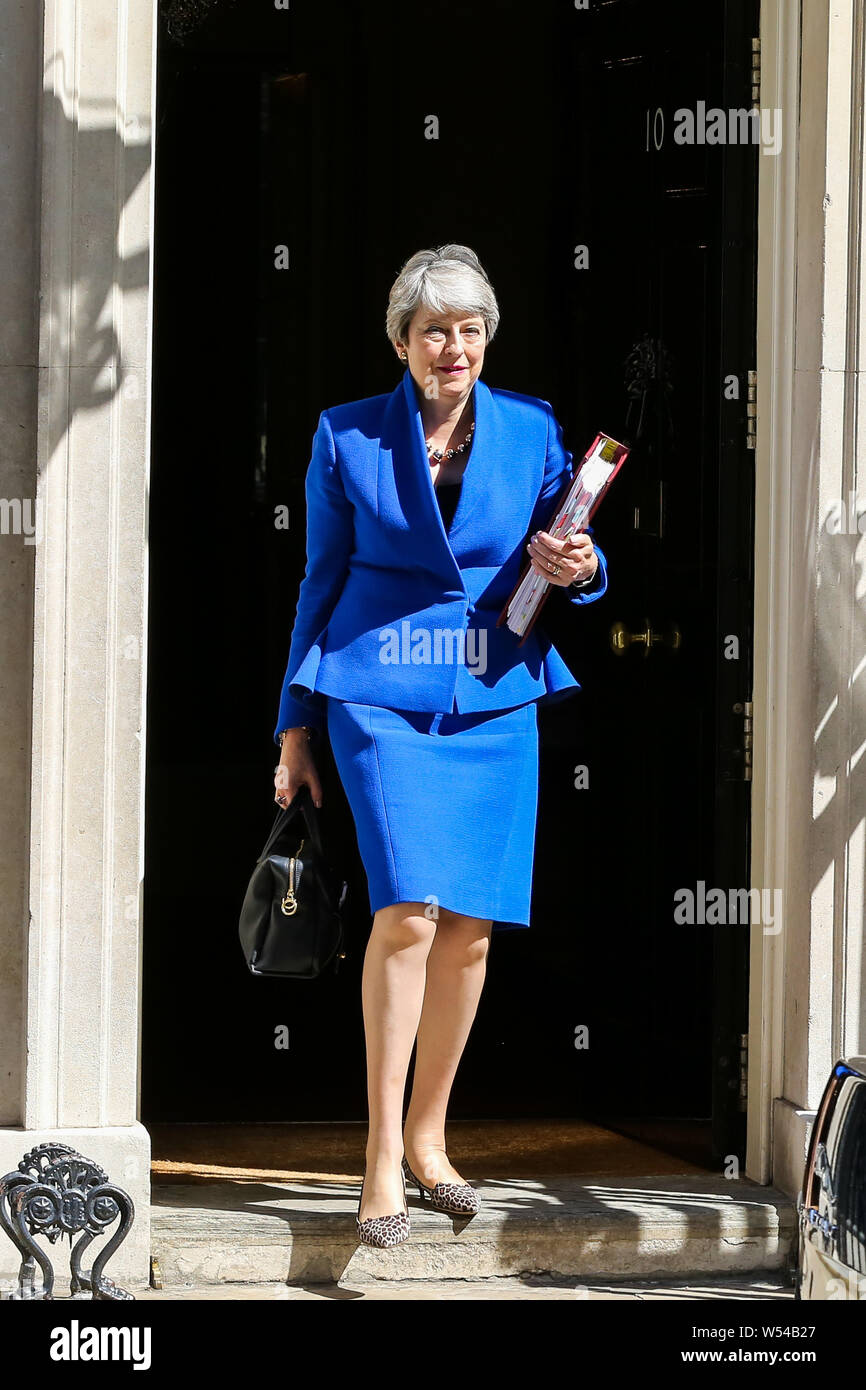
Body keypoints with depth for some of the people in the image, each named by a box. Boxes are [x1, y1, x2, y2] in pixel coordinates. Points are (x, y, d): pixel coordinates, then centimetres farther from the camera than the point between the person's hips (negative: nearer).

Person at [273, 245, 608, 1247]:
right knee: (408, 908, -17)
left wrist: (577, 568, -10)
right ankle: (383, 1159, -11)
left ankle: (426, 1135, 19)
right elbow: (321, 580, 9)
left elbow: (570, 561, 15)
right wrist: (296, 723, 8)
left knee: (471, 926, 2)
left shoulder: (532, 431, 7)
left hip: (494, 702, 3)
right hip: (380, 697, -3)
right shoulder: (348, 437, 4)